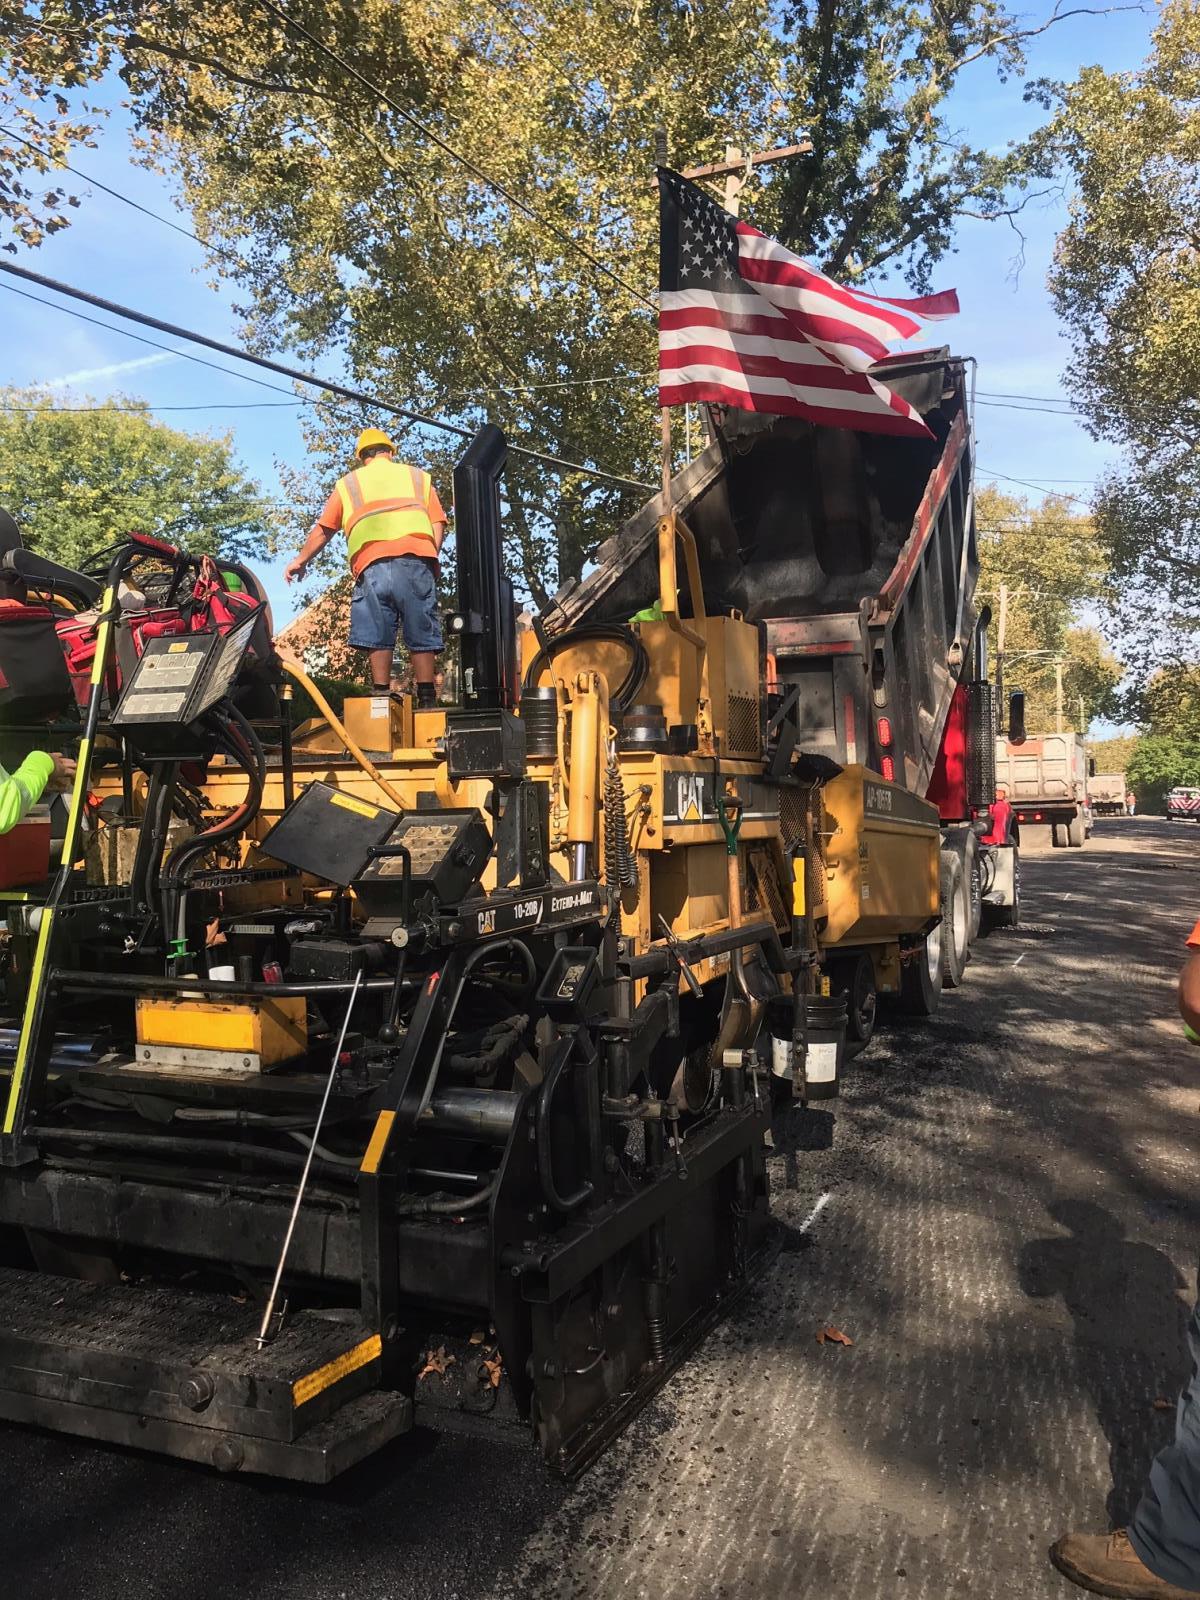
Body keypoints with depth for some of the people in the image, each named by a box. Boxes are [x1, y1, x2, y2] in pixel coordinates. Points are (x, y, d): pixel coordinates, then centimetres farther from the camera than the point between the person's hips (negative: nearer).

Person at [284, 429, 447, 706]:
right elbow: (438, 526, 12)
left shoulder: (348, 483, 24)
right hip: (416, 560, 0)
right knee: (421, 634, -1)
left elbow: (322, 530, 22)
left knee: (378, 636, -1)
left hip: (372, 563, 0)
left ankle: (382, 696, -7)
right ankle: (426, 698, -5)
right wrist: (431, 560, 17)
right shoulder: (418, 477, 25)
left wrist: (301, 560, 34)